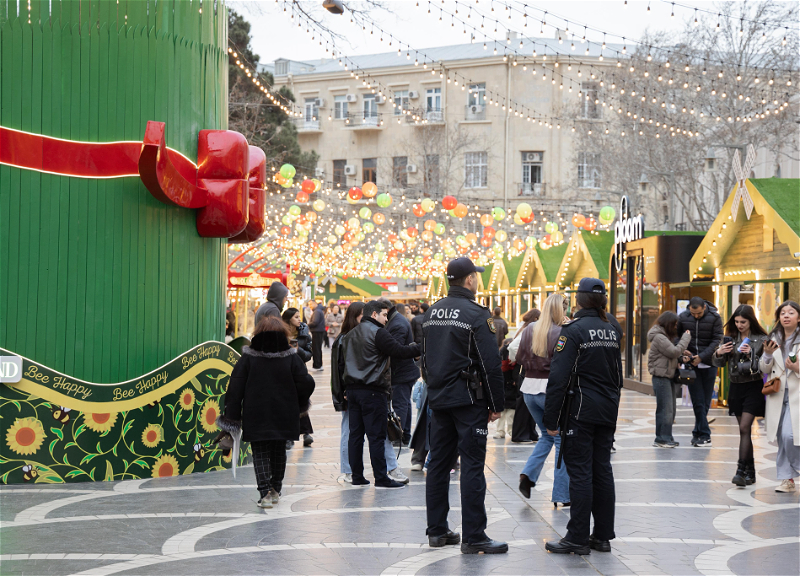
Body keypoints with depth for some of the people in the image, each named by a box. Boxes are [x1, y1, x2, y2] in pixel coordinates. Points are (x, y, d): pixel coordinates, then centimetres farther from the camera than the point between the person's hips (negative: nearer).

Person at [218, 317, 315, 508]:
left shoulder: (248, 358, -6)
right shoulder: (292, 358, -3)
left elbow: (235, 388, -7)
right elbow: (306, 384, -4)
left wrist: (232, 416, -2)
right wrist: (300, 406, 15)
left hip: (255, 417, -2)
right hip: (283, 417, 2)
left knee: (260, 453, 2)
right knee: (278, 451, 17)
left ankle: (265, 492, -12)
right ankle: (275, 490, 24)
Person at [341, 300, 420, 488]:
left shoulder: (350, 335, 16)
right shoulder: (378, 333, -11)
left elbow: (345, 359, 17)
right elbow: (399, 351, -16)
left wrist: (347, 390, 19)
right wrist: (421, 347, -6)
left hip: (352, 389, 8)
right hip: (373, 391, -8)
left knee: (355, 434, 9)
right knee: (376, 435, -4)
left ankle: (357, 476, 12)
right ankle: (380, 477, -1)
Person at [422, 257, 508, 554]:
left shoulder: (432, 312, 10)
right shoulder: (476, 314, -12)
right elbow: (491, 363, -14)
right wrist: (496, 404, -7)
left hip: (438, 398, 7)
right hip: (468, 399, -7)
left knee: (438, 462, 12)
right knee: (472, 466, -5)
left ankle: (437, 531, 18)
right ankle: (473, 537, -4)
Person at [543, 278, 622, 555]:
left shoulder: (574, 330, -12)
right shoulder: (612, 328, 8)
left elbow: (558, 378, -15)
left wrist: (551, 419, -12)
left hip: (581, 412, -6)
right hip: (608, 412, 6)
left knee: (580, 473, -3)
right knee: (602, 471, 10)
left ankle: (578, 538, -1)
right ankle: (603, 536, 15)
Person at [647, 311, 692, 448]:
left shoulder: (666, 336, 18)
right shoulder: (659, 337, -14)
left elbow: (673, 354, 20)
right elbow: (674, 352, -18)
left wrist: (682, 355, 0)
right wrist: (686, 338, -9)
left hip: (669, 376, 10)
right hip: (661, 376, -10)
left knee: (670, 410, 11)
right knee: (665, 409, -9)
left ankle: (666, 437, 17)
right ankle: (662, 439, -5)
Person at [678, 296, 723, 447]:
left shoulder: (714, 318, -4)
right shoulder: (683, 317, 2)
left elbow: (717, 340, -7)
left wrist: (701, 357, -15)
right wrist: (682, 351, -7)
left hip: (708, 364, -1)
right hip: (691, 365, 1)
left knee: (705, 402, 4)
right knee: (698, 402, -4)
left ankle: (698, 433, 13)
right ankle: (705, 436, -2)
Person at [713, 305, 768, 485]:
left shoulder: (761, 340, -5)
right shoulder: (731, 338, 8)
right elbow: (718, 363, 10)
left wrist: (751, 354, -22)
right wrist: (719, 353, -10)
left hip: (753, 387, -5)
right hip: (736, 387, 5)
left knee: (744, 428, -14)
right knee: (744, 430, 10)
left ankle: (741, 470, -16)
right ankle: (750, 472, 17)